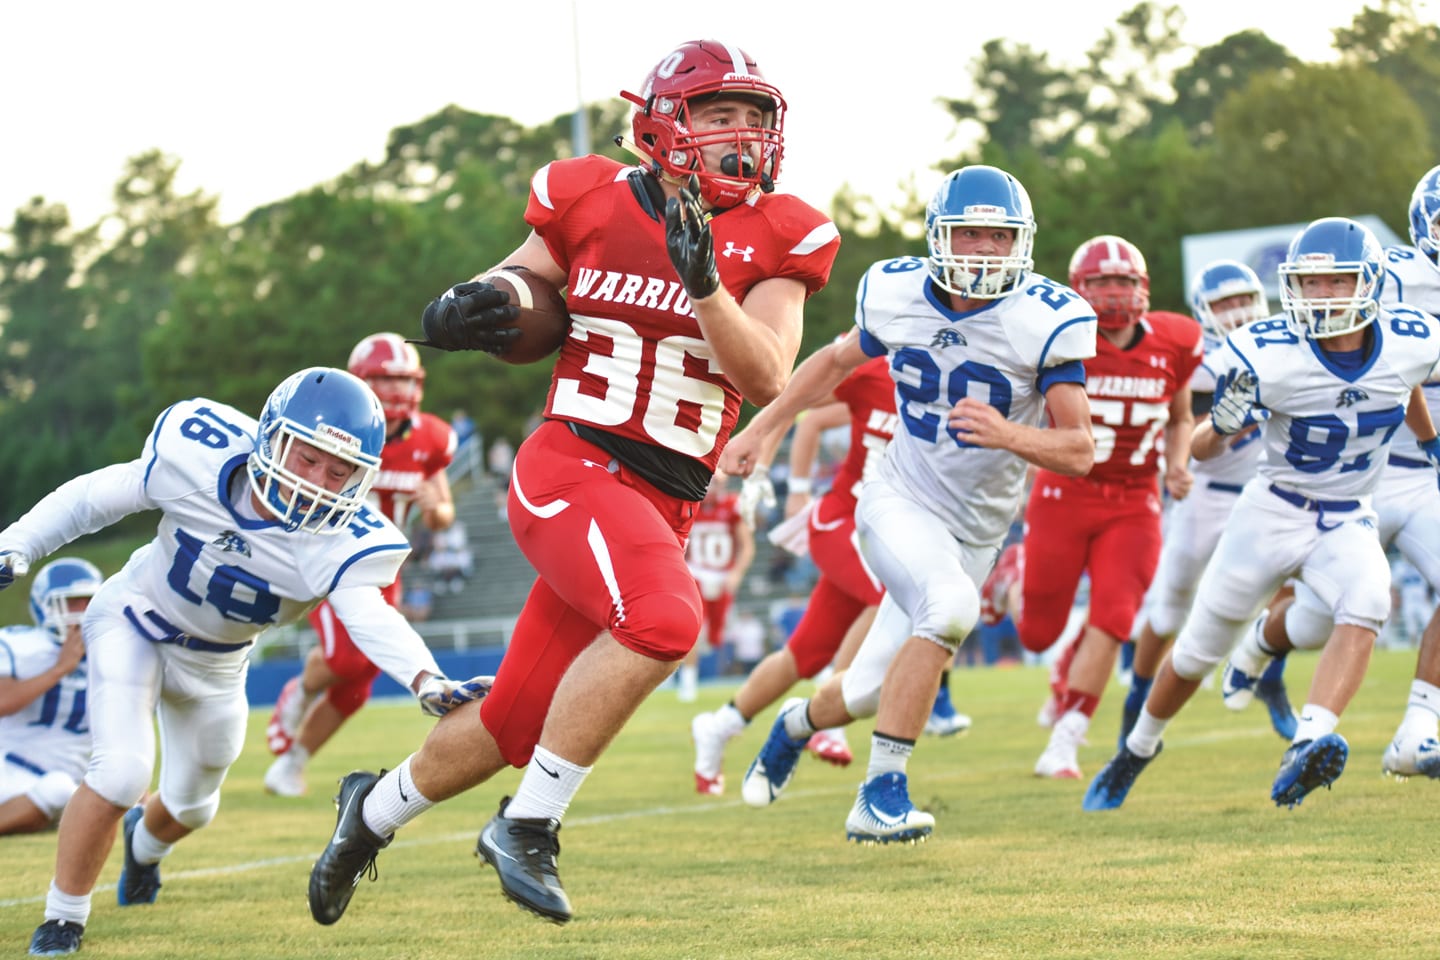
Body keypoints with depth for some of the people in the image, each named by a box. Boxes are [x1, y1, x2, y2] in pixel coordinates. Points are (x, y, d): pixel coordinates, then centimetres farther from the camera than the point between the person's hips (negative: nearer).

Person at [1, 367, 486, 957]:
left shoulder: (340, 543, -31)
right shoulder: (200, 456, -31)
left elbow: (370, 617, -47)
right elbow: (94, 498, -16)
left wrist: (427, 680, -65)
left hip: (215, 664, 3)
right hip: (135, 624, -3)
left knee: (192, 804, 22)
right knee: (121, 771, -23)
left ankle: (145, 842, 62)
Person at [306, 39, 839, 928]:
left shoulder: (771, 241, 3)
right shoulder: (593, 203, 0)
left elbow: (767, 378, -8)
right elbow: (513, 305, 15)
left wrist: (705, 282, -22)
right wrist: (463, 314, -8)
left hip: (664, 508, 4)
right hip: (572, 466, -4)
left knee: (515, 725, 10)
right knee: (664, 618, -33)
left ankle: (377, 808, 39)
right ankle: (527, 825, -20)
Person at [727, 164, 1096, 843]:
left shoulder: (1044, 321, -16)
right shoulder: (897, 296, -8)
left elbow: (1080, 452, -16)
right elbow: (838, 360, 14)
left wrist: (1010, 436, -34)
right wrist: (761, 426, 14)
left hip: (975, 529, 1)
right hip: (900, 501, -1)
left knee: (868, 693, 6)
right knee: (950, 607, -32)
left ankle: (799, 723, 43)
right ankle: (880, 796, -24)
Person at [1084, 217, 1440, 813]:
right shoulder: (1268, 355, -22)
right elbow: (1202, 449, -12)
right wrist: (1222, 425, -34)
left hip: (1348, 520, 1)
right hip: (1273, 512, -1)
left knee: (1366, 603, -32)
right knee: (1200, 648, 11)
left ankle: (1308, 744, -43)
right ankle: (1137, 750, 37)